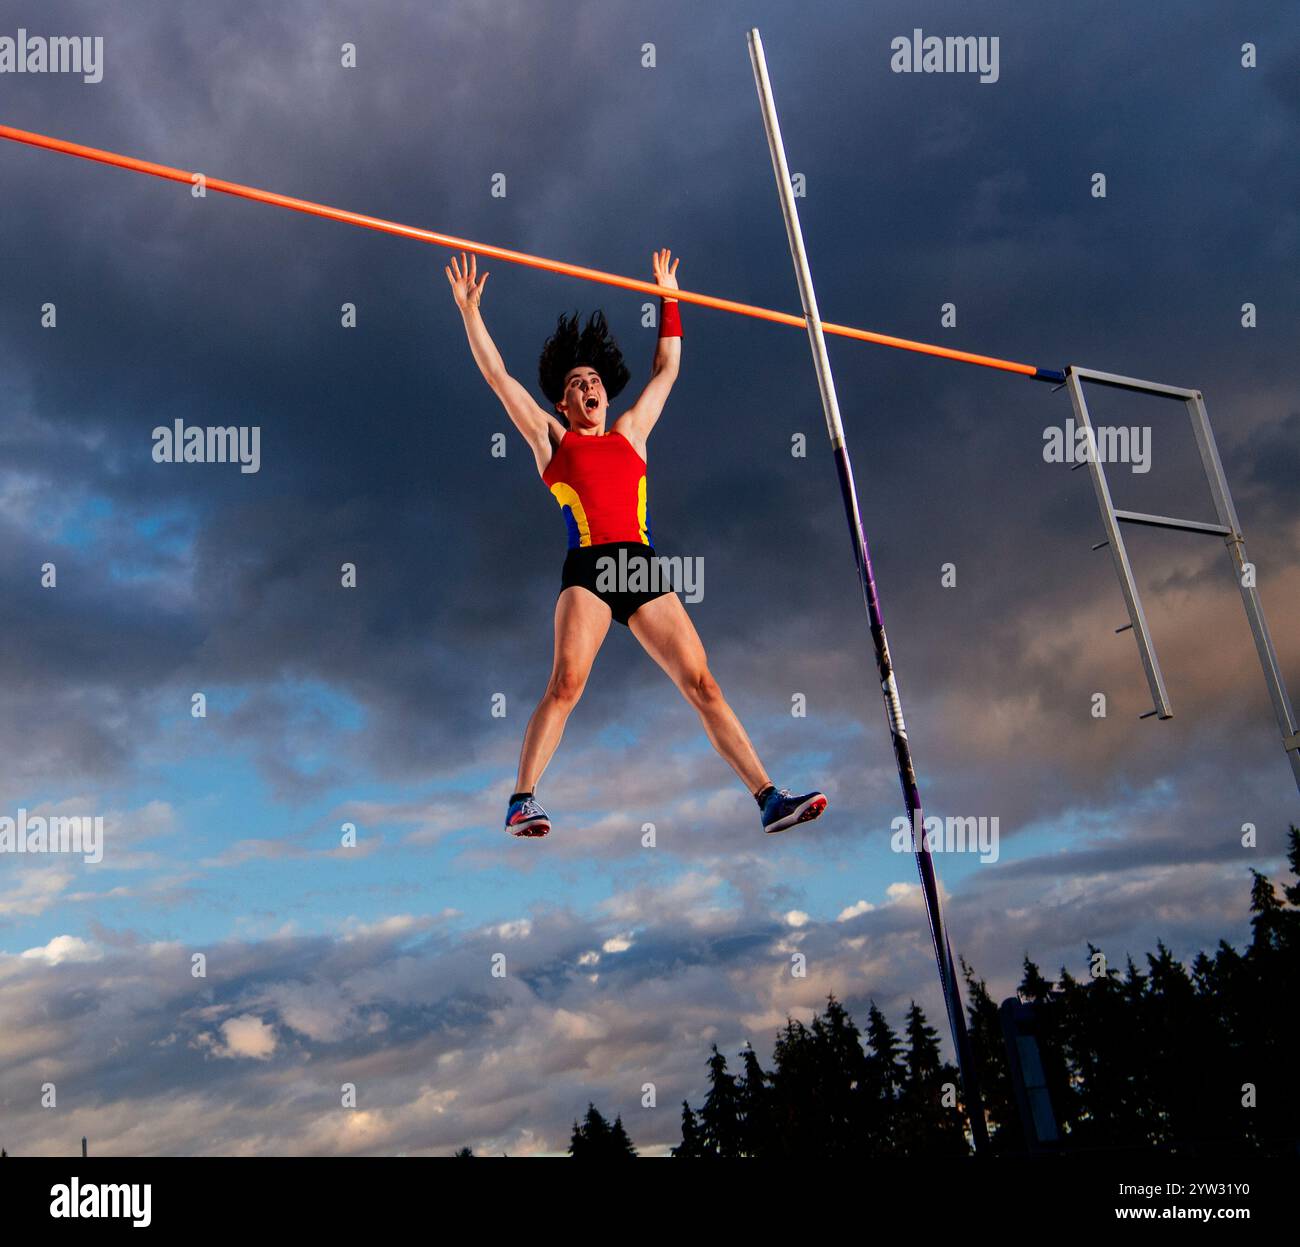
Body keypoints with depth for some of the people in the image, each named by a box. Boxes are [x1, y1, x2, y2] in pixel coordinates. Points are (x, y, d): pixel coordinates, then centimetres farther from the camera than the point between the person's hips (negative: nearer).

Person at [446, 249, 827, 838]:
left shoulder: (630, 432, 25)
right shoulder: (551, 438, 16)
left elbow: (666, 369, 35)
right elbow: (497, 375, 14)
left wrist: (669, 299, 40)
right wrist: (470, 310, 14)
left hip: (643, 567, 3)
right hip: (588, 567, -3)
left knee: (701, 684, -3)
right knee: (565, 684, -20)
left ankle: (769, 799, -5)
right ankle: (522, 801, -13)